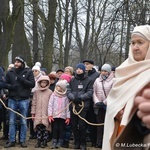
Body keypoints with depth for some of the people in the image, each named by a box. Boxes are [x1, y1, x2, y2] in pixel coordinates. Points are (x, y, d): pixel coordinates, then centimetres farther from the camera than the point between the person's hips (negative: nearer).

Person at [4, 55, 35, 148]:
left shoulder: (28, 72, -1)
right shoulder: (10, 72, 5)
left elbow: (32, 84, -6)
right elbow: (5, 84, 9)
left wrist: (22, 79, -17)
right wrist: (11, 86, -12)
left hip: (24, 99, -2)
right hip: (12, 99, 2)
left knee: (24, 122, 5)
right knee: (12, 121, 6)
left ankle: (23, 140, 13)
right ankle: (11, 141, 12)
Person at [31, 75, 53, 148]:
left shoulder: (50, 92, 0)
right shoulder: (36, 92, 8)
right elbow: (34, 103, 10)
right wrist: (33, 113, 6)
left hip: (46, 114, -2)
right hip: (38, 114, 2)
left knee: (45, 128, 0)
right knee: (38, 128, 3)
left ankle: (44, 142, 10)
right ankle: (38, 142, 11)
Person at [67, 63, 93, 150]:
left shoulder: (88, 80, 2)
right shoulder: (72, 80, 13)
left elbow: (90, 93, -6)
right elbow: (68, 91, 7)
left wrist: (80, 97, -17)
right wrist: (72, 97, -14)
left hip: (83, 106, -4)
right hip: (73, 105, 4)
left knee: (82, 125, -4)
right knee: (74, 125, 7)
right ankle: (77, 142, 18)